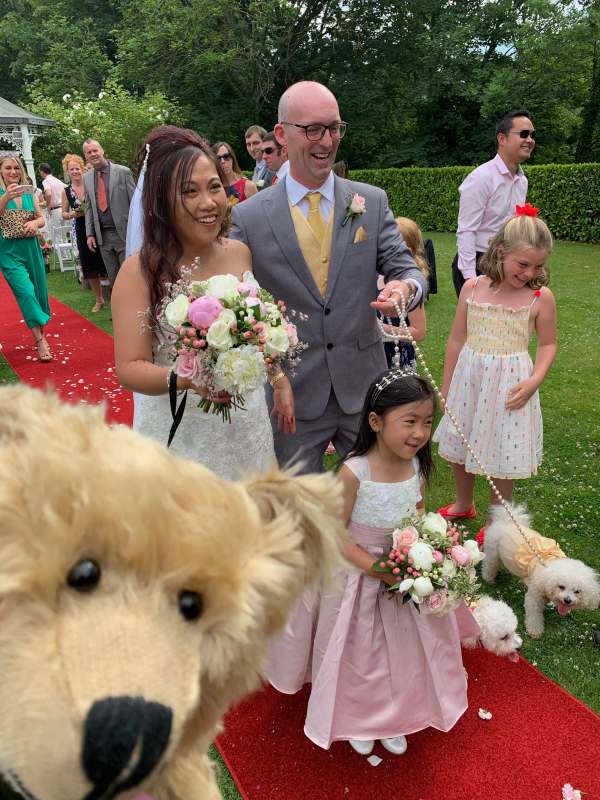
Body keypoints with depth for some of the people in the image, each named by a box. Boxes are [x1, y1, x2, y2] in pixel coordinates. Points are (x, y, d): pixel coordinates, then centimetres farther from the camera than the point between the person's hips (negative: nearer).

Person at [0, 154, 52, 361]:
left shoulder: (28, 193, 9)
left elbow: (42, 219, 12)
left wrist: (34, 223, -10)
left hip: (31, 248, 5)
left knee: (38, 292, 10)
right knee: (26, 292, -15)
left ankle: (39, 330, 29)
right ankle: (40, 340, -10)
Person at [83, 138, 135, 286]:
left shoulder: (123, 172, -4)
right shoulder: (87, 178, 10)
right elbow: (88, 207, 14)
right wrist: (90, 234, 6)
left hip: (124, 233, -4)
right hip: (102, 236, 4)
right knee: (113, 278, 9)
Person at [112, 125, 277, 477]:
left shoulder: (241, 253, 0)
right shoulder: (141, 270, -14)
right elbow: (130, 368, -16)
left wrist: (280, 381, 13)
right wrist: (189, 378, -32)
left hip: (247, 424, 4)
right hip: (180, 435, -4)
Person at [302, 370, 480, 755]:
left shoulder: (417, 467, -11)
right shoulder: (354, 471, -27)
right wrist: (377, 569, -25)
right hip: (361, 577, -4)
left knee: (402, 649, 21)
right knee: (360, 652, 17)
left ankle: (393, 718, 49)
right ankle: (358, 719, 47)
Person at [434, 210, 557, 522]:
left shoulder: (541, 297, -9)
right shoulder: (472, 288, -5)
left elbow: (547, 344, 2)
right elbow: (456, 340, 2)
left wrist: (534, 381, -15)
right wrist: (446, 388, 7)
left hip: (510, 384, -2)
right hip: (468, 378, 3)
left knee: (503, 451, 8)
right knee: (459, 448, 17)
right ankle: (463, 504, 43)